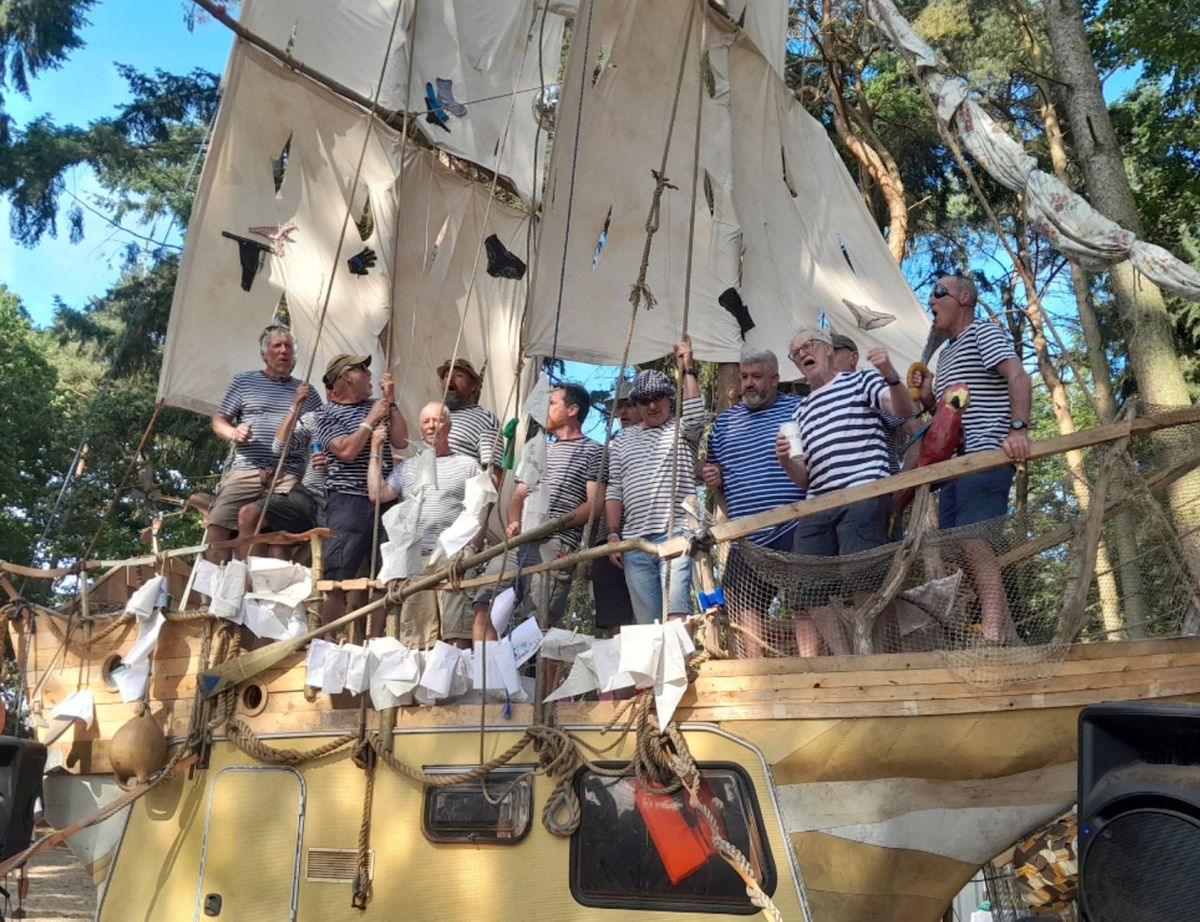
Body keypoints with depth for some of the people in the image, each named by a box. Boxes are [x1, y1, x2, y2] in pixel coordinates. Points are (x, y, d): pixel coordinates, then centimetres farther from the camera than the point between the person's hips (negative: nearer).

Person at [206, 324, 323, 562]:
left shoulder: (306, 391, 17)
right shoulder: (244, 381, 15)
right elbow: (218, 421, 15)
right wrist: (233, 433, -7)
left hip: (288, 475, 0)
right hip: (245, 470, 0)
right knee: (217, 526, -12)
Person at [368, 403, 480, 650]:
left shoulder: (467, 465, 11)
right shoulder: (407, 468, 21)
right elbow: (376, 495, 8)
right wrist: (376, 452, 12)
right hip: (415, 559, 3)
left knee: (458, 638, -11)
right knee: (414, 639, 2)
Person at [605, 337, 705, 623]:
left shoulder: (681, 430, 11)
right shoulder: (623, 441, 20)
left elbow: (695, 416, -13)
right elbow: (614, 491, 15)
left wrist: (687, 369, -9)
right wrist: (613, 533, 5)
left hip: (675, 535, -4)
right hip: (634, 541, 4)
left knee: (675, 613, -17)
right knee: (645, 618, 3)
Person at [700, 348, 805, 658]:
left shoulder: (798, 408, 4)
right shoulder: (725, 421, 18)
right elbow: (713, 468, 28)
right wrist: (711, 477, 6)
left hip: (792, 530, -5)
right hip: (745, 536, 5)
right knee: (744, 606, 5)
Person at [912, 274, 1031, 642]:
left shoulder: (982, 331, 0)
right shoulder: (945, 353, 26)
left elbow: (1019, 377, -14)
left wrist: (1018, 429, -28)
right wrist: (928, 395, 11)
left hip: (985, 456, -10)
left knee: (974, 541, -21)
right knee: (953, 544, 5)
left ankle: (993, 630, -24)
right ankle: (1005, 631, 9)